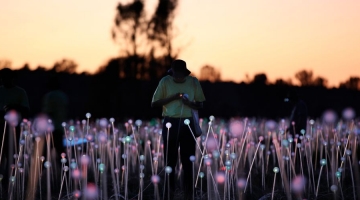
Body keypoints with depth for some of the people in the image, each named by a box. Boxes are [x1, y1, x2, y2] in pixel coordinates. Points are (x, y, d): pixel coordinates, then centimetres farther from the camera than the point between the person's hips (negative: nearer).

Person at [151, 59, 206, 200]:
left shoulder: (194, 82, 1)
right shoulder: (165, 81, -3)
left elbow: (200, 105, 8)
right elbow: (154, 104, -1)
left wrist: (189, 103, -13)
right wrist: (172, 98, -13)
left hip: (188, 123, 1)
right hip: (170, 123, -1)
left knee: (188, 160, 4)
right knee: (170, 159, 4)